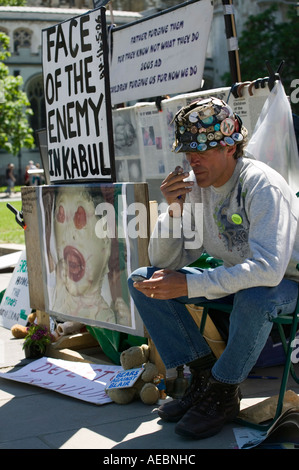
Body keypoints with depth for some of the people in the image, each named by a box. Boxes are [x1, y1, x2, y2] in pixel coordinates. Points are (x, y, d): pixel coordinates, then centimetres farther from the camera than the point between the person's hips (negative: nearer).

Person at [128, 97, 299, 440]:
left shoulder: (261, 186, -26)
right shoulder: (193, 186, -6)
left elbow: (268, 268, -39)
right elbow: (164, 263, -5)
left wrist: (189, 285, -38)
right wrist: (174, 211, -23)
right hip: (235, 279, 7)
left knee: (254, 296, -42)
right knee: (143, 281, -7)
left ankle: (223, 393, -15)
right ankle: (203, 375, -4)